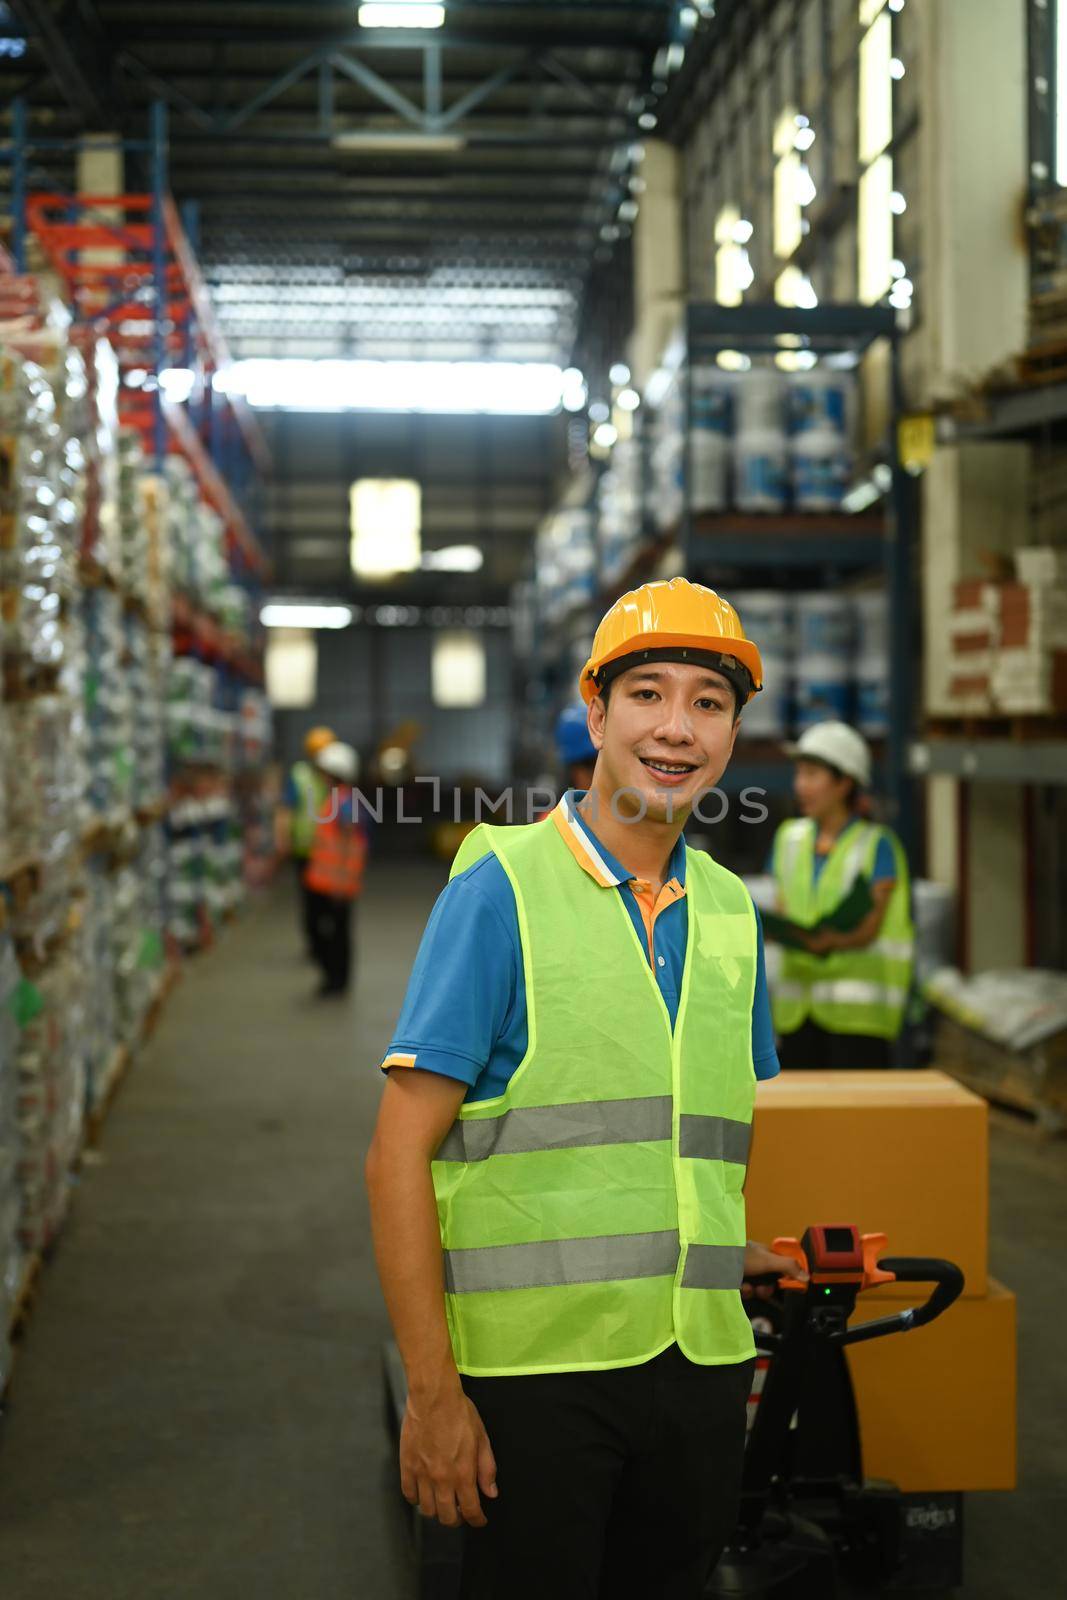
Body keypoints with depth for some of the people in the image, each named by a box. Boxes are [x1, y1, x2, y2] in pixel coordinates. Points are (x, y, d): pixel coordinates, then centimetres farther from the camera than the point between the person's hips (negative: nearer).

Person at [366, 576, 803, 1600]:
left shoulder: (730, 909, 10)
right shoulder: (501, 889, -8)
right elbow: (399, 1158, -11)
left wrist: (716, 1254, 14)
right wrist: (432, 1391, -15)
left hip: (702, 1369, 6)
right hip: (532, 1370, -5)